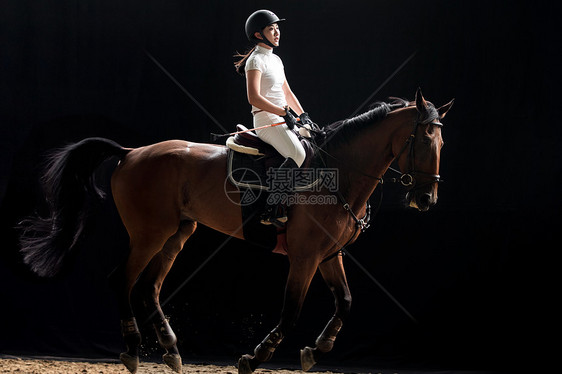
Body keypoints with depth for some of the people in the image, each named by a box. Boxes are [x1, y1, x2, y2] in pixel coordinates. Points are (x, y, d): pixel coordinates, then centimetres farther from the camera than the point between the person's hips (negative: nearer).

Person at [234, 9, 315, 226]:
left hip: (283, 120, 10)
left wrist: (302, 114, 14)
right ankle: (271, 209, -31)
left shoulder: (276, 60, 20)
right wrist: (284, 113, -19)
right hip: (267, 121, -10)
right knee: (298, 154, -30)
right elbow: (254, 98, -19)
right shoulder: (256, 60, -8)